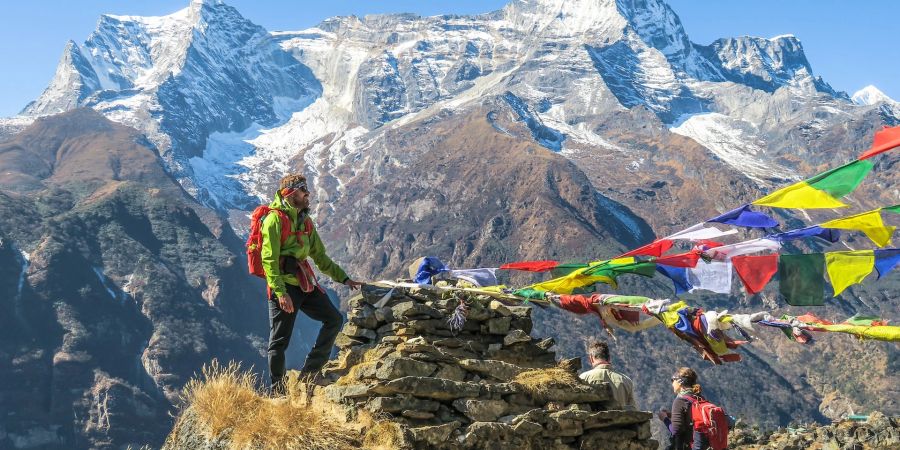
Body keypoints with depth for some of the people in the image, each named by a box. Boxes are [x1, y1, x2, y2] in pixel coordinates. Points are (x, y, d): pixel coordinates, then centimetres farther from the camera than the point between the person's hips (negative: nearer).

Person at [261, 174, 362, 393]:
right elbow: (269, 260, -16)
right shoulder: (275, 220, -9)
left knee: (334, 319, 4)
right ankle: (278, 391, 8)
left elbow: (320, 257, 22)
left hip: (305, 283, 8)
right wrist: (281, 293, -25)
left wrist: (344, 279, 16)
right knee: (279, 341, -2)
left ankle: (310, 371, 9)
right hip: (283, 285, -8)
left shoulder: (305, 221, 17)